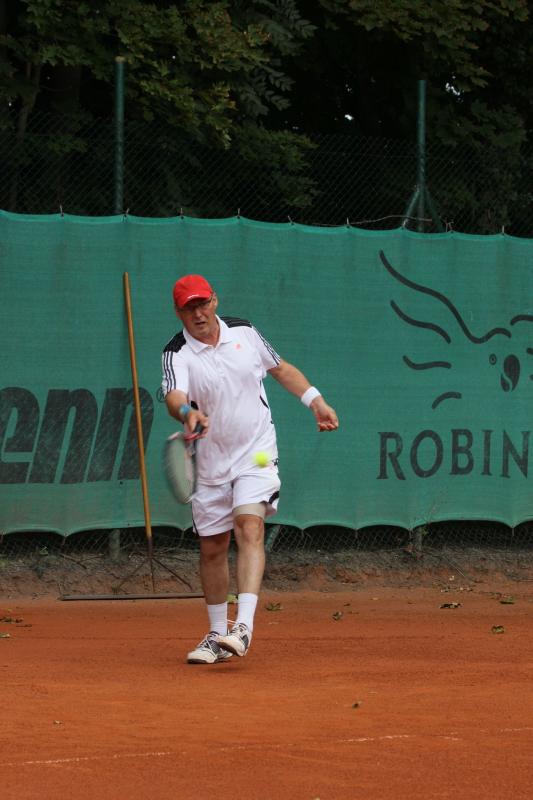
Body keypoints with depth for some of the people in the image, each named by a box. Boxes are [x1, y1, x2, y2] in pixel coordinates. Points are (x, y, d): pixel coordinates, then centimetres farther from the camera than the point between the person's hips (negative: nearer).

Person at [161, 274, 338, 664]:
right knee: (212, 548, 7)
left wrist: (316, 401, 11)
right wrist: (187, 412, -52)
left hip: (256, 454, -1)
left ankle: (244, 626, -30)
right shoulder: (177, 354, -10)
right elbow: (174, 396, -30)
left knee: (250, 528, -20)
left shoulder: (243, 332, 1)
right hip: (211, 461, 1)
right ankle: (218, 634, 24)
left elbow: (281, 368, 18)